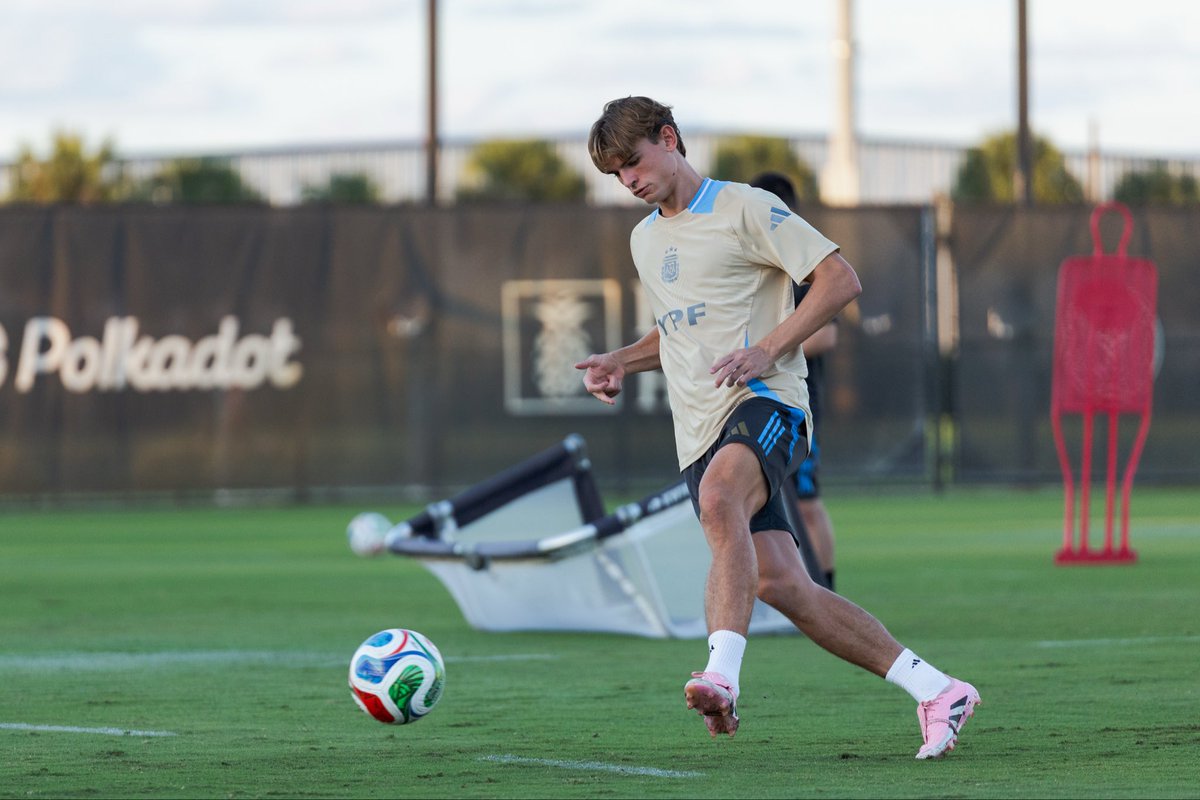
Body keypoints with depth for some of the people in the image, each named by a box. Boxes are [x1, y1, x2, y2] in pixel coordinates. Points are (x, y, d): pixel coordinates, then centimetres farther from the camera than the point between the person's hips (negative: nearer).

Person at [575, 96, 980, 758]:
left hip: (765, 404, -7)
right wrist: (623, 361, 16)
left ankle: (722, 676, -52)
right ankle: (936, 691, 1)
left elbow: (840, 280, -6)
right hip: (698, 432, 7)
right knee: (777, 583, -6)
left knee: (718, 499, -38)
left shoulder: (743, 209, -1)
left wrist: (767, 350, -15)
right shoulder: (644, 239, 23)